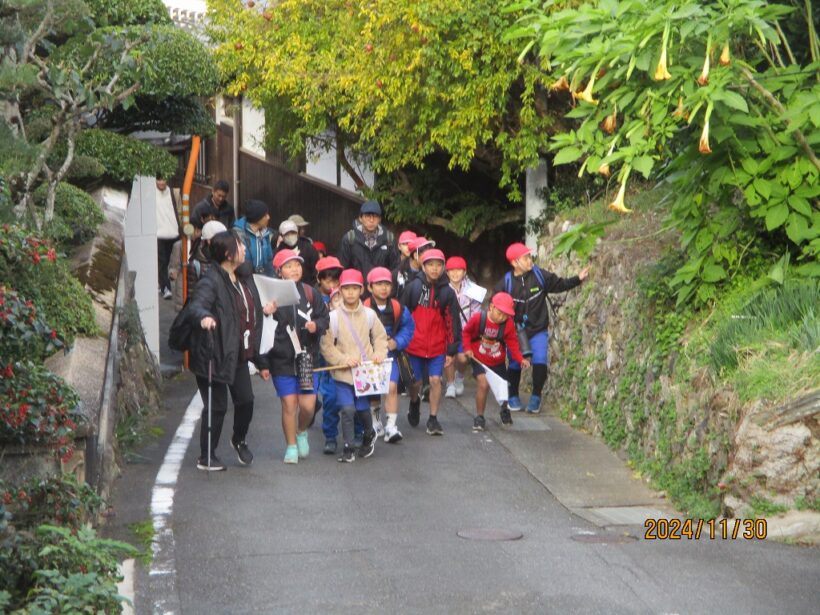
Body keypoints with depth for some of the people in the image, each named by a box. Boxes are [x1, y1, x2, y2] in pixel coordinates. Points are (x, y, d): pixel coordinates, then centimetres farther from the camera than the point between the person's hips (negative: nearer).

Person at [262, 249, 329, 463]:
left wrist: (316, 325, -12)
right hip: (282, 359, -2)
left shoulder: (310, 293, 3)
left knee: (308, 405, -1)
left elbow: (324, 318, 11)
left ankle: (302, 432, 30)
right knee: (289, 404, -1)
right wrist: (263, 361, -8)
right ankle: (291, 447, 16)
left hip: (307, 358, 2)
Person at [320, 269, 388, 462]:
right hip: (343, 373, -2)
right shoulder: (334, 316, -7)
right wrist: (344, 359, -15)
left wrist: (379, 354, -4)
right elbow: (326, 346, -6)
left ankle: (369, 435, 39)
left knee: (363, 408, 8)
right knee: (347, 409, -9)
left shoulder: (369, 314, 1)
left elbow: (380, 337, 13)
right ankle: (348, 448, 5)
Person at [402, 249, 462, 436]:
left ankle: (433, 419, 5)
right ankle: (414, 403, 42)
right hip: (414, 345, 0)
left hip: (438, 347, 0)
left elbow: (452, 322, 0)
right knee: (416, 382, 11)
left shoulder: (447, 292, -3)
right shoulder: (414, 287, -4)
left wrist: (452, 350, -2)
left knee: (436, 380, -7)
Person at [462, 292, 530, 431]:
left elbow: (512, 343, -9)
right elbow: (466, 332, -5)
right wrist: (467, 348, -14)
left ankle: (504, 410, 43)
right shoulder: (478, 318, -20)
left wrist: (520, 359, -19)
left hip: (498, 362, 3)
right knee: (483, 384, -20)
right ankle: (479, 417, -6)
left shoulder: (508, 324, -15)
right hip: (479, 360, -3)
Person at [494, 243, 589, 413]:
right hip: (515, 331, 0)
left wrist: (578, 279, -6)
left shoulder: (540, 275, -7)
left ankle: (536, 397, 6)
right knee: (515, 365, 7)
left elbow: (560, 284, 4)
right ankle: (513, 397, 28)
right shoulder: (506, 282, -10)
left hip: (538, 330, 0)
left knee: (540, 362, -12)